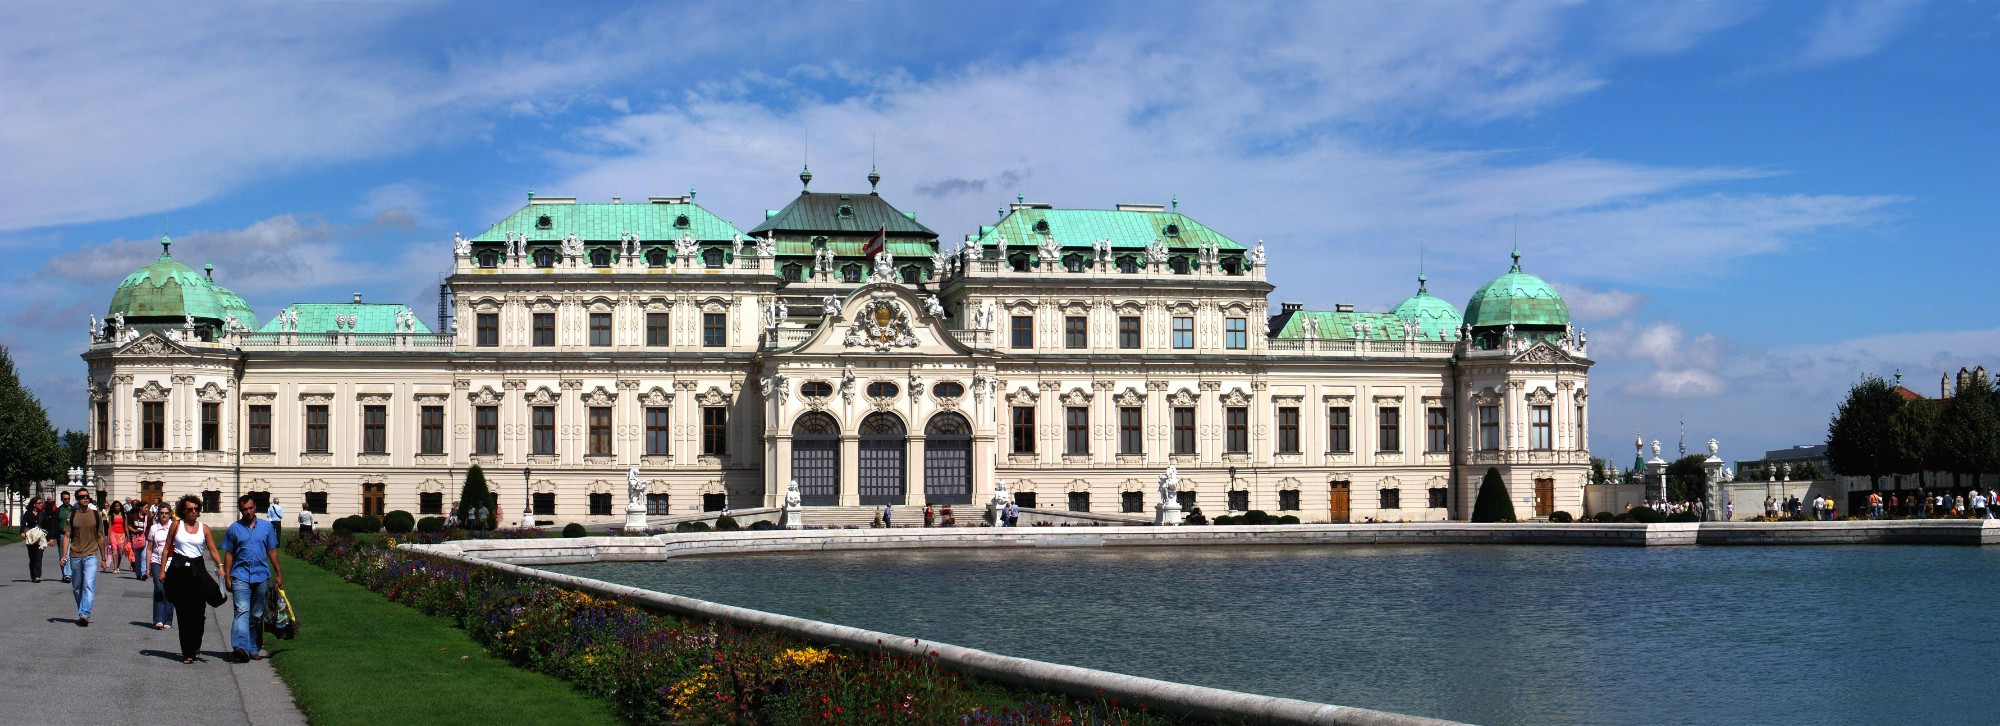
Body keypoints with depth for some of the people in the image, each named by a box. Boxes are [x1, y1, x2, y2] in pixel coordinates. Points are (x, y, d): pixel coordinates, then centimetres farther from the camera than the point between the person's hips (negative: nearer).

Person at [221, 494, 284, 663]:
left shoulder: (266, 527, 9)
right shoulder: (234, 529, 5)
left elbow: (272, 551, 13)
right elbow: (229, 554, 7)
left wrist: (279, 573, 10)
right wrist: (227, 577, 1)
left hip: (261, 575, 2)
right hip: (241, 576, -2)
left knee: (257, 615, 8)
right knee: (242, 611, -16)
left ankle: (254, 649, 15)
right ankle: (240, 647, -29)